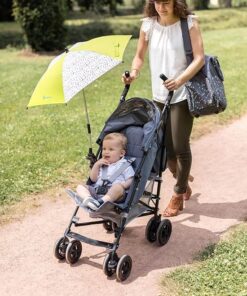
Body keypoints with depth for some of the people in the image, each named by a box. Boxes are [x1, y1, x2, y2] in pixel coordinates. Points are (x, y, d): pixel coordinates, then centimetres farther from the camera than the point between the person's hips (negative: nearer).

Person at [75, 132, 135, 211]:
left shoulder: (125, 165, 12)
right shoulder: (101, 164, 26)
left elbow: (131, 180, 2)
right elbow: (93, 179, 20)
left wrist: (123, 185, -19)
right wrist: (96, 165, 7)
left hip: (113, 194, -5)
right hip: (97, 190, 5)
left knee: (118, 187, -36)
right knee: (80, 187, -10)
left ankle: (102, 202, -55)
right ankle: (87, 199, -41)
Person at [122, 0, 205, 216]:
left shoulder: (189, 23, -7)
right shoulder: (148, 25, 3)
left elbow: (199, 58, -14)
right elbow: (140, 56, 13)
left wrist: (180, 80, -29)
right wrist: (134, 73, -7)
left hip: (183, 94, -4)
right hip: (159, 95, 4)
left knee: (180, 146, -3)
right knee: (166, 147, 9)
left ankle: (178, 195, 17)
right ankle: (182, 178, 39)